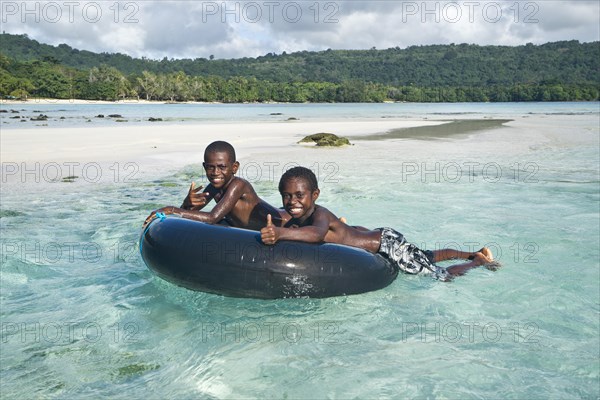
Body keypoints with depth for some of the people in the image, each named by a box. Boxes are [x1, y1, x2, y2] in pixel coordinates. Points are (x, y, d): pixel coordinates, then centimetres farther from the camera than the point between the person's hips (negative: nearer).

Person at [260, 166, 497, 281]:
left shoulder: (319, 214, -31)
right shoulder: (293, 222, -7)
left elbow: (317, 233, -55)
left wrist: (281, 233, -70)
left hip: (388, 243, -8)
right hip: (374, 234, 8)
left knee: (444, 277, 4)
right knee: (428, 257, 30)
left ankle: (479, 260, 30)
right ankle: (471, 254, 51)